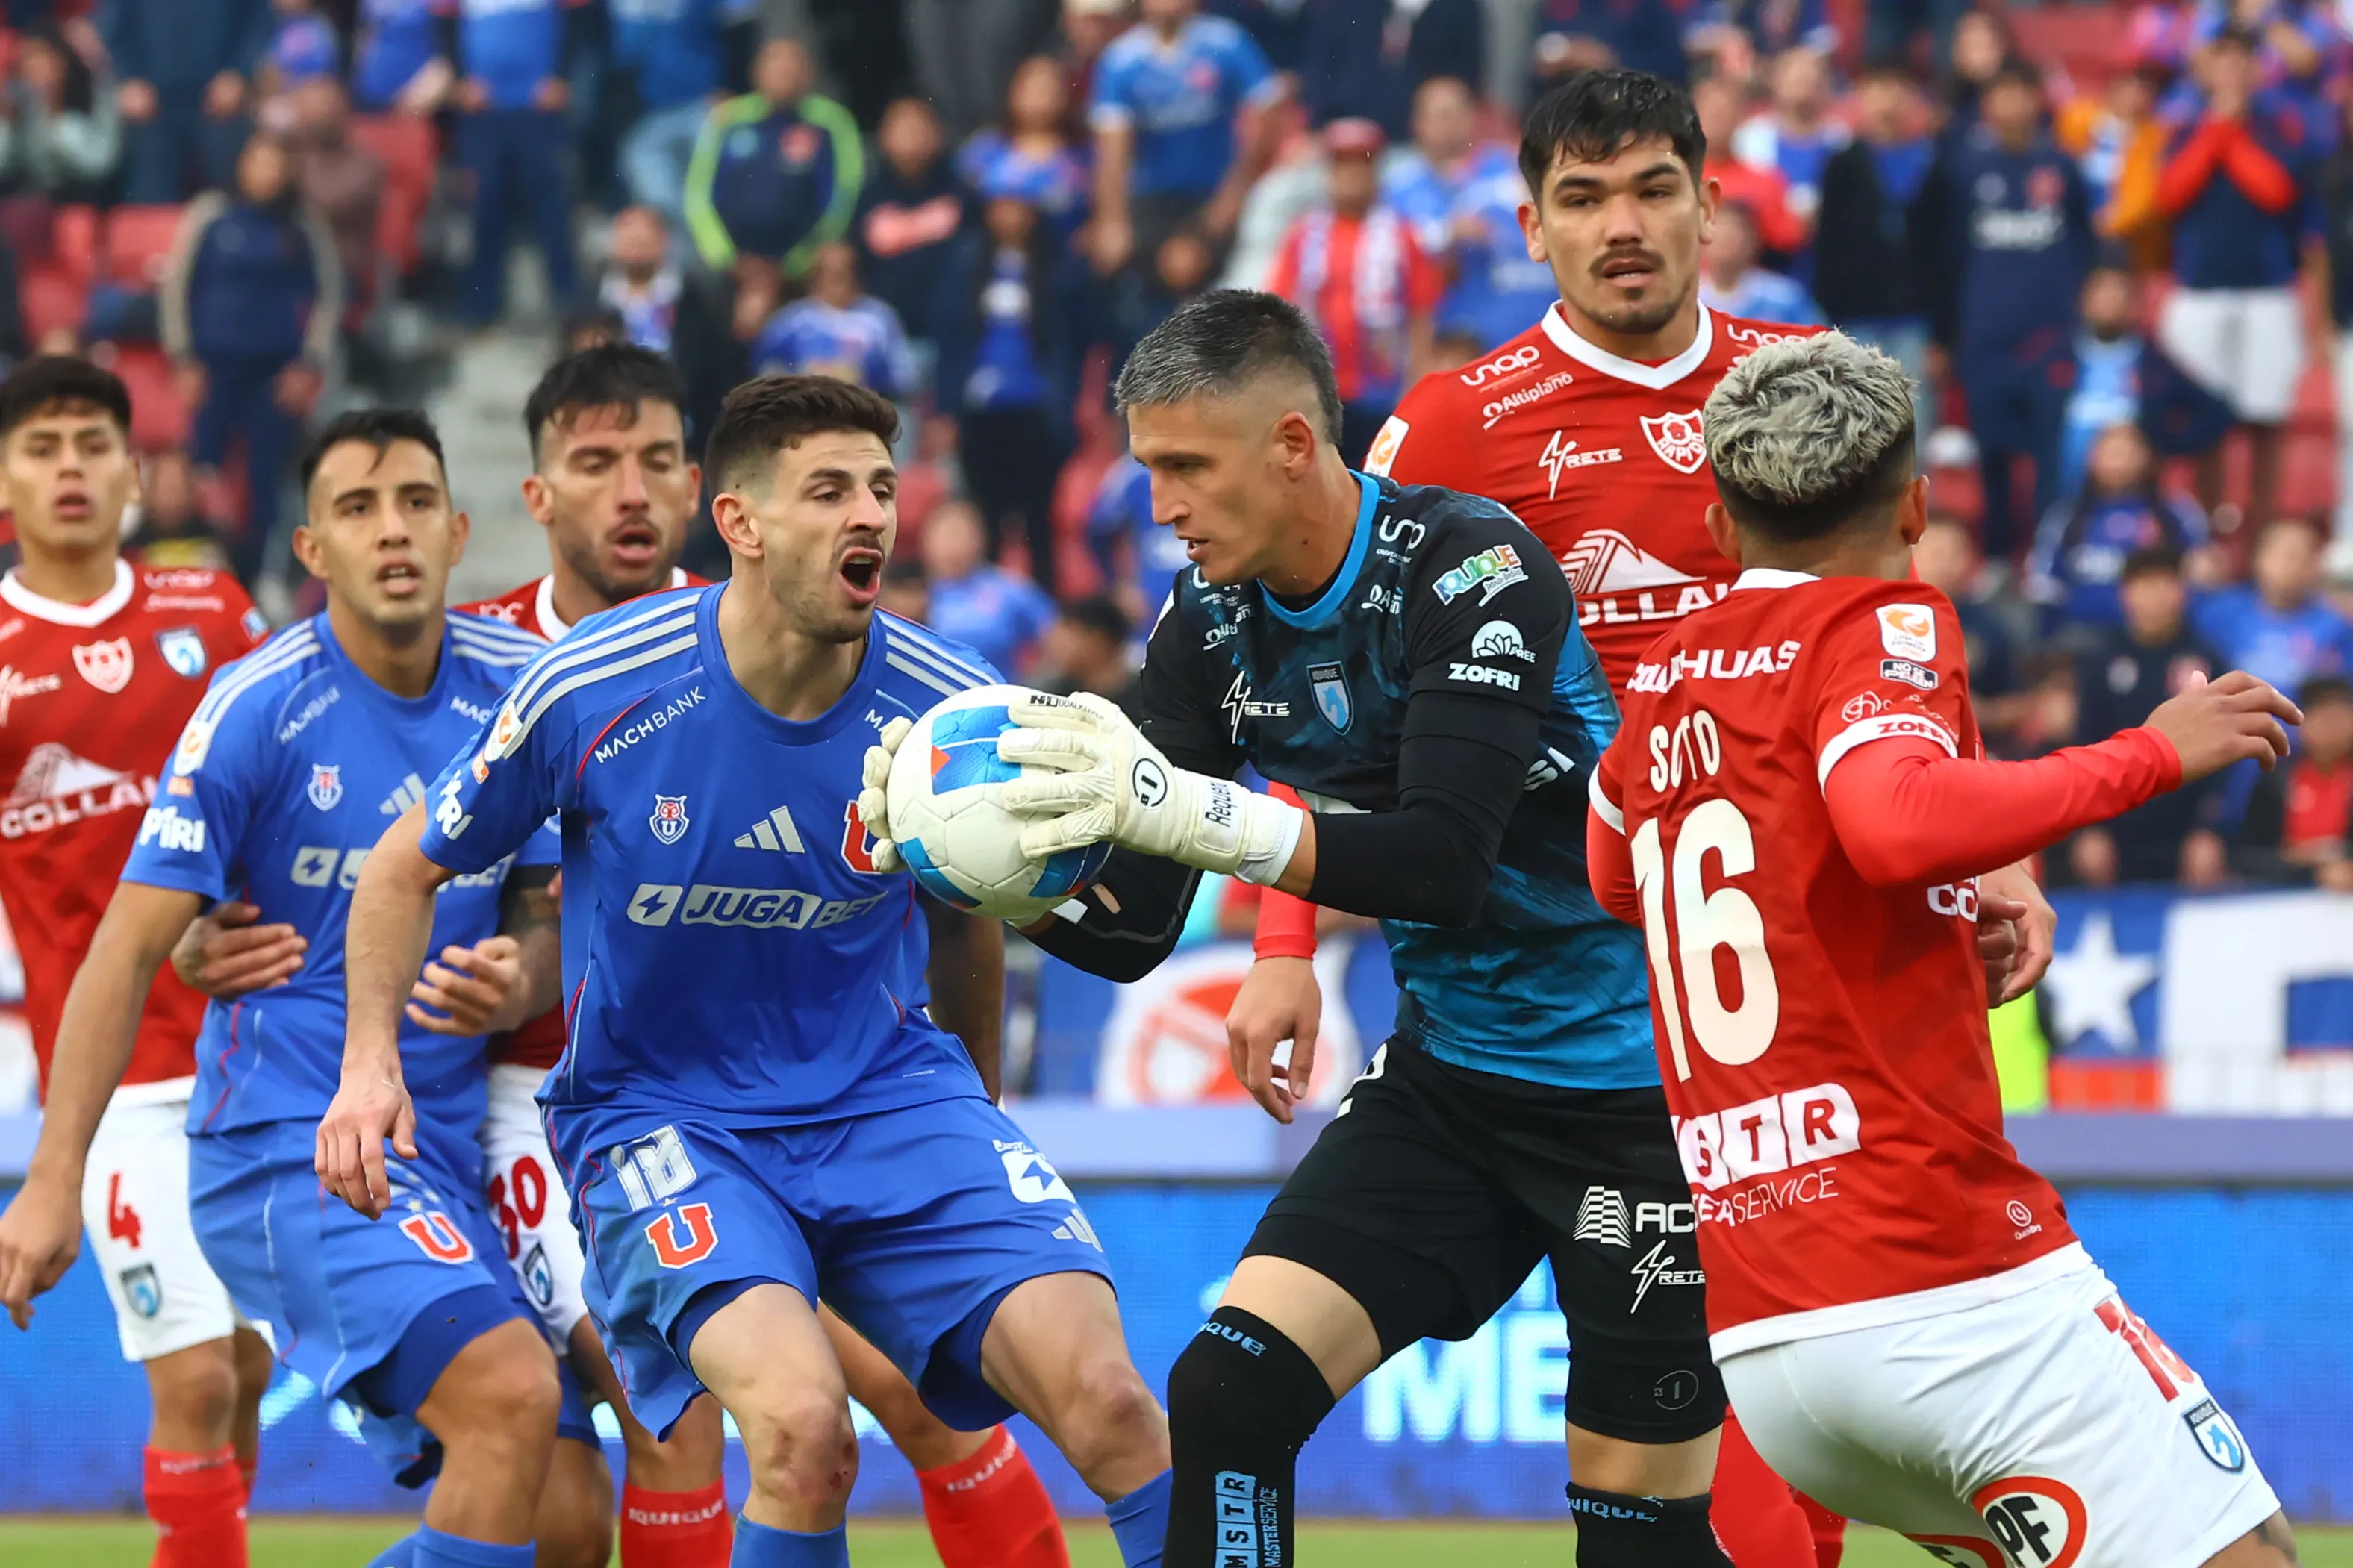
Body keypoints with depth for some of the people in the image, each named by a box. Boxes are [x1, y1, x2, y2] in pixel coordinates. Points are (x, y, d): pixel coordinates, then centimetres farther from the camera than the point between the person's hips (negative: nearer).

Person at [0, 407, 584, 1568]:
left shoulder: (520, 689, 5)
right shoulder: (256, 711, -9)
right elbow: (129, 951, -7)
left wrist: (517, 987, -9)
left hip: (445, 1155, 6)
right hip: (286, 1150, -6)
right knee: (513, 1392, -29)